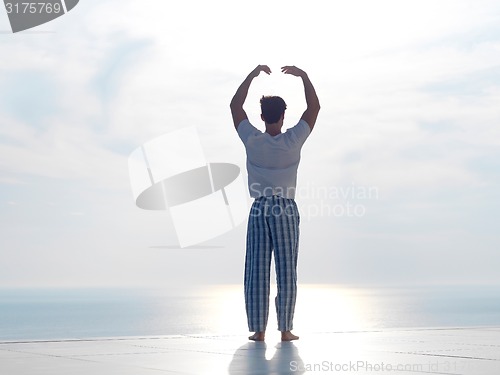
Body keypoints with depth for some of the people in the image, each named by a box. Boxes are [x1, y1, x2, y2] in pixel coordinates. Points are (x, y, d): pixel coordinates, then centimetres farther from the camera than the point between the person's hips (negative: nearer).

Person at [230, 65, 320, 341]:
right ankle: (285, 329, 2)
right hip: (286, 209, -1)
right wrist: (303, 76, 4)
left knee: (257, 271, 2)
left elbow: (235, 105, 6)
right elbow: (314, 107, 2)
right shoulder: (293, 140, -7)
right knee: (286, 272, 2)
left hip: (259, 209, 1)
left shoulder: (252, 140, -5)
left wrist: (252, 75, 9)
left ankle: (258, 329, 2)